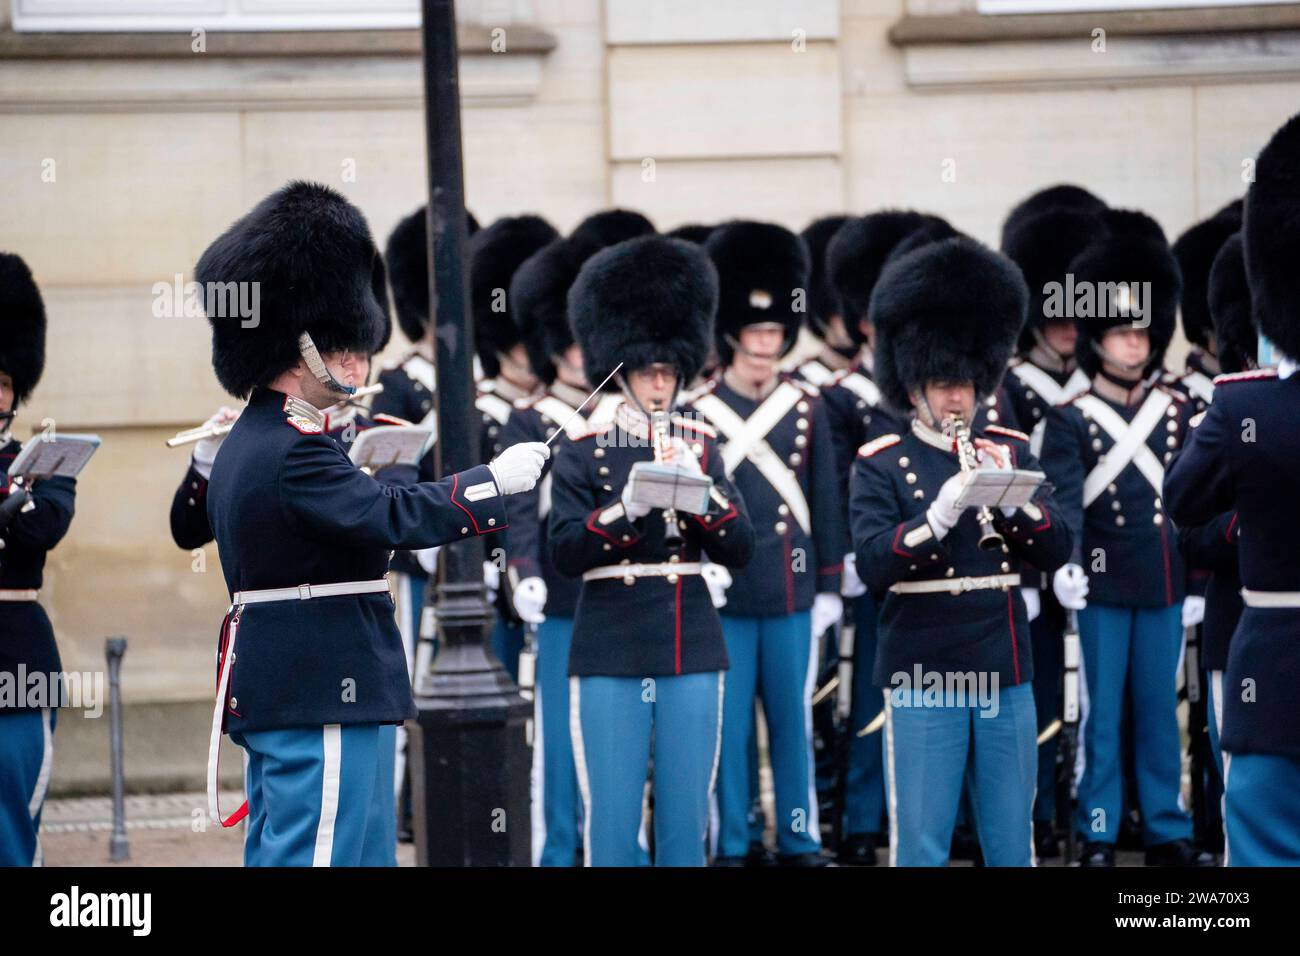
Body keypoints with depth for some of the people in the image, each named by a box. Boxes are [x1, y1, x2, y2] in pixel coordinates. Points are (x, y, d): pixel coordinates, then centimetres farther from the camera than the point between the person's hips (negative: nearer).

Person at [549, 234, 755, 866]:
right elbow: (565, 553, -8)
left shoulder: (699, 445, 9)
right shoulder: (583, 451, 1)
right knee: (611, 818, -1)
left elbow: (738, 551, 3)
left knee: (686, 819, 6)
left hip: (692, 652, 3)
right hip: (609, 659, -3)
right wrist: (628, 507, -22)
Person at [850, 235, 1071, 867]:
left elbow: (1055, 551, 3)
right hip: (922, 676, -4)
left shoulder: (1010, 451, 10)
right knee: (921, 843, -1)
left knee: (1011, 840, 9)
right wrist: (939, 515, -29)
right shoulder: (880, 465, -1)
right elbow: (872, 564, -14)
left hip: (1005, 671, 4)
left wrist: (1012, 498, -16)